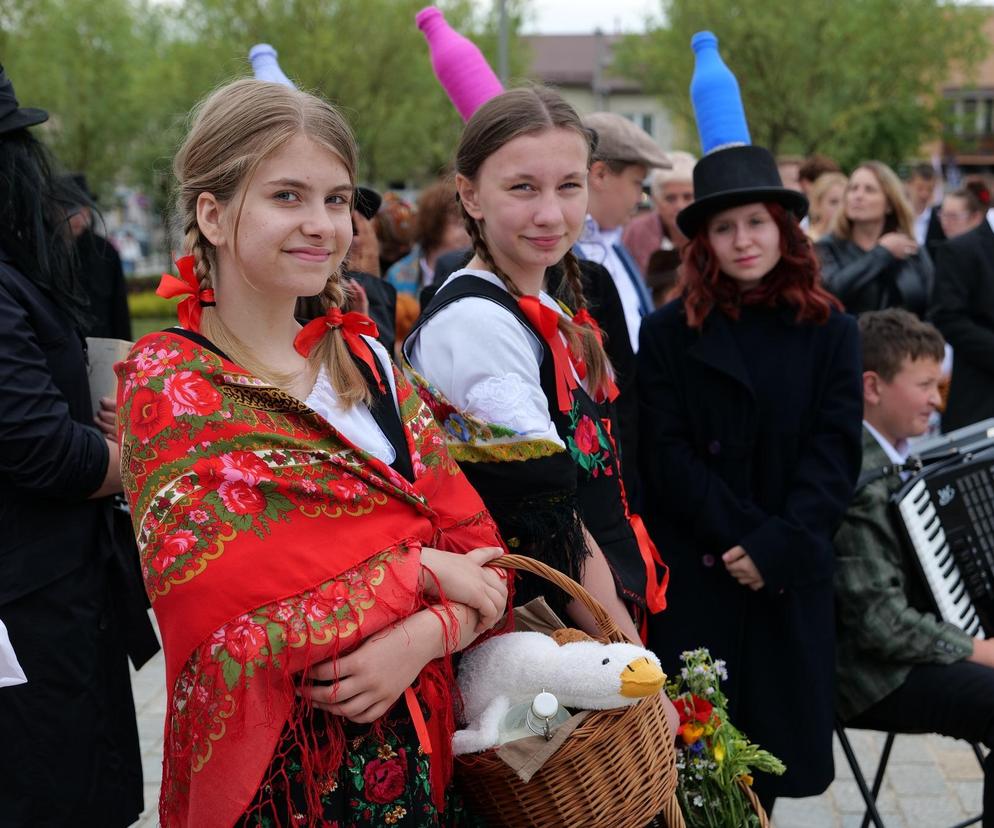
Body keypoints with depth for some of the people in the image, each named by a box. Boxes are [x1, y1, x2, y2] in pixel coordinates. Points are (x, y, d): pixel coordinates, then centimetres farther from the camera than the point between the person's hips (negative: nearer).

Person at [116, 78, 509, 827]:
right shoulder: (166, 384, -11)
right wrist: (419, 571, -16)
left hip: (423, 747, 5)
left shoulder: (365, 359, 5)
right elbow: (219, 624, -21)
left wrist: (427, 635, -18)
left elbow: (479, 544, 1)